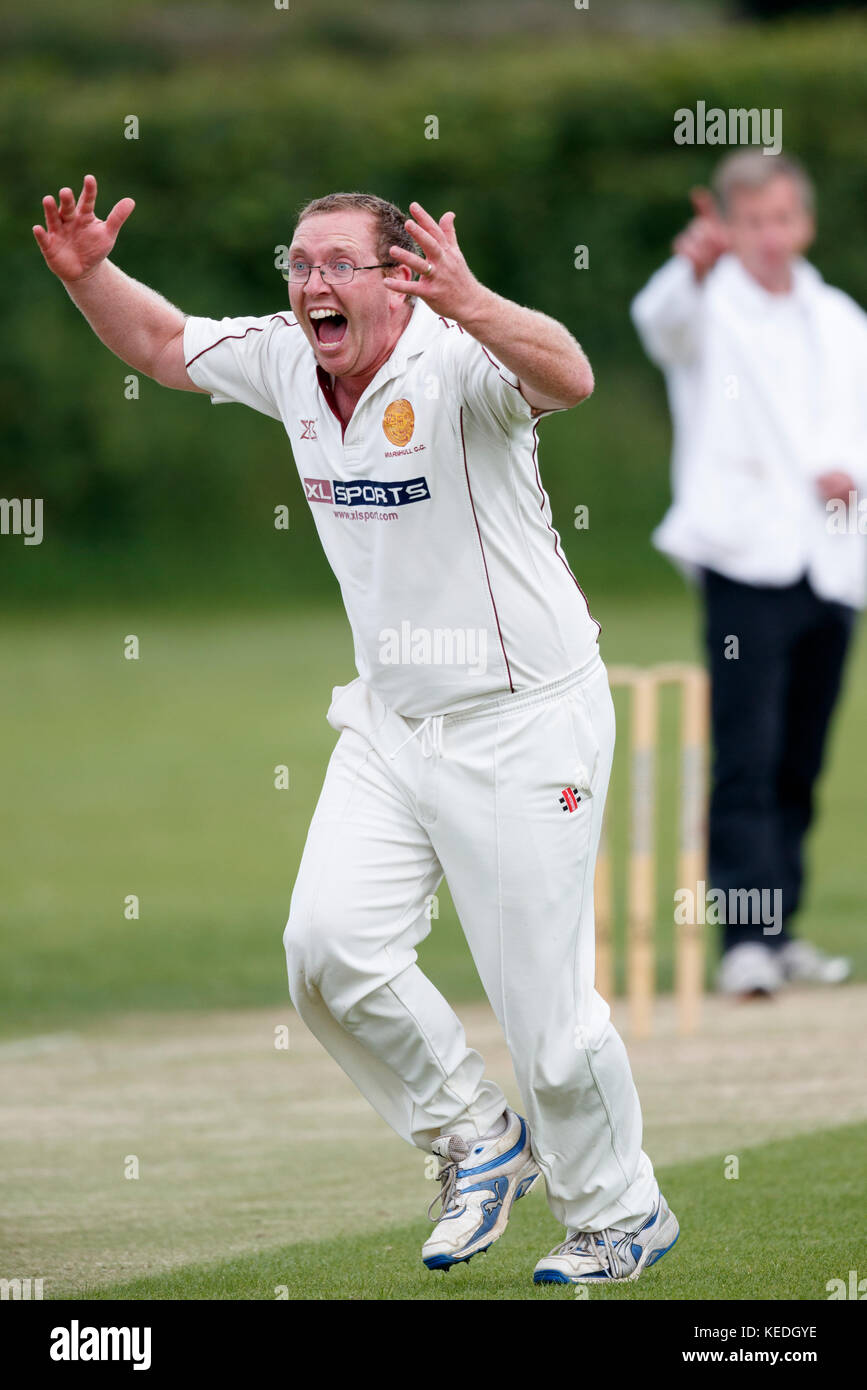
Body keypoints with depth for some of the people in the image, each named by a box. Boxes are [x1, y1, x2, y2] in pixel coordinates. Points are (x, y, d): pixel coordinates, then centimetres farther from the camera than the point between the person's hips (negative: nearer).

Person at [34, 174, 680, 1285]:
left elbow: (565, 377, -44)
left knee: (545, 1003, -3)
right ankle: (476, 1141, 13)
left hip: (523, 725, -6)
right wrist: (87, 274, -5)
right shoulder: (288, 363, -1)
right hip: (389, 723, 7)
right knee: (330, 944, -10)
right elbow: (161, 343, 15)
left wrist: (469, 305, -62)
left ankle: (621, 1218, 20)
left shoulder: (452, 363, -23)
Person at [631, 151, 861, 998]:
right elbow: (663, 320, -22)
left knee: (799, 766, 10)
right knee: (746, 759, -14)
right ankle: (744, 939, -18)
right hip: (746, 557, -5)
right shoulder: (711, 308, 1)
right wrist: (695, 268, -45)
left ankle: (777, 931, 19)